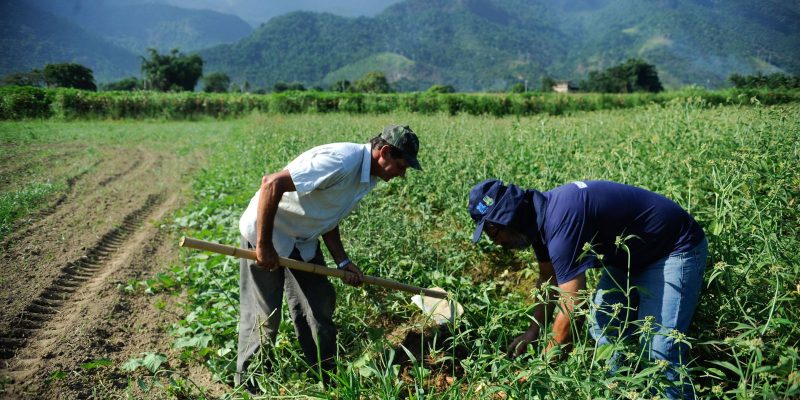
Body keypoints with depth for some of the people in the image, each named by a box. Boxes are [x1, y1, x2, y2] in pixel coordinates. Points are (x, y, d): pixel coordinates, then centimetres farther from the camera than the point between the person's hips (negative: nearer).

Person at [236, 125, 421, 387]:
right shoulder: (342, 161, -31)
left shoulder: (367, 176, 0)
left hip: (303, 240, 9)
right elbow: (271, 184, -33)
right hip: (265, 232, -9)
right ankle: (248, 385, 21)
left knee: (320, 307, 11)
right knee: (263, 316, 0)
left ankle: (326, 377, 26)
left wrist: (342, 261, 0)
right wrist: (264, 245, -27)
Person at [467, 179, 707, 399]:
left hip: (675, 251, -9)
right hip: (630, 256, 9)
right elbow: (548, 279, 12)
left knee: (659, 354, -16)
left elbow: (571, 312, -32)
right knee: (603, 329, 8)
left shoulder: (562, 222, -34)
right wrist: (533, 332, 8)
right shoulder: (541, 215, -4)